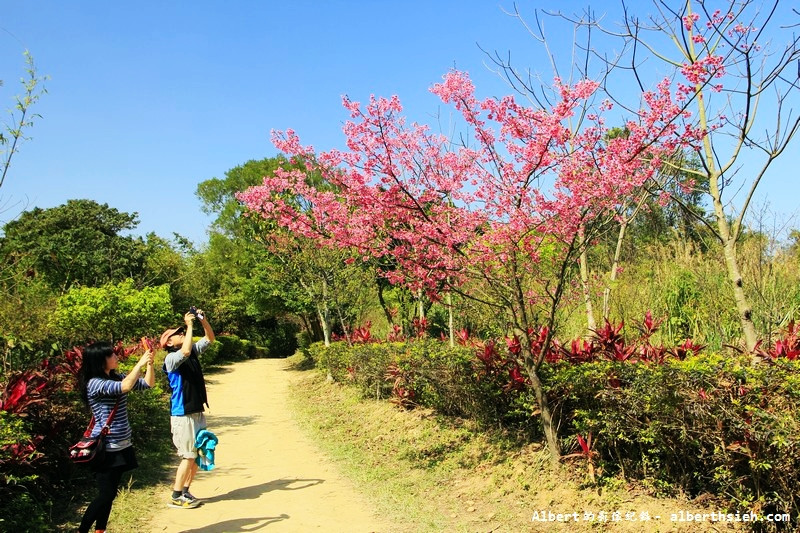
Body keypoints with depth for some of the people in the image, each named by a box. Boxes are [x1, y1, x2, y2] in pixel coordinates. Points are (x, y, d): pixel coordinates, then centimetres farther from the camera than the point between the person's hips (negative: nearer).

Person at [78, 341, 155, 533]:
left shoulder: (116, 377, 6)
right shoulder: (95, 383, -18)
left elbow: (148, 383, 7)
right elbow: (125, 387, -34)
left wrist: (150, 363, -7)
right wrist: (140, 363, -28)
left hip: (121, 445, 8)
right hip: (106, 448, -8)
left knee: (109, 493, 14)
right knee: (106, 494, -4)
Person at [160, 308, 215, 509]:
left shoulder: (193, 351, 9)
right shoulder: (171, 358, -13)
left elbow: (210, 338, 13)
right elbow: (185, 351, -34)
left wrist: (203, 320, -3)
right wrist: (189, 325, -27)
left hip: (198, 412, 8)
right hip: (183, 415, -8)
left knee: (198, 454, 12)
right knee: (188, 456, -4)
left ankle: (185, 491, 24)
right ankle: (176, 497, 8)